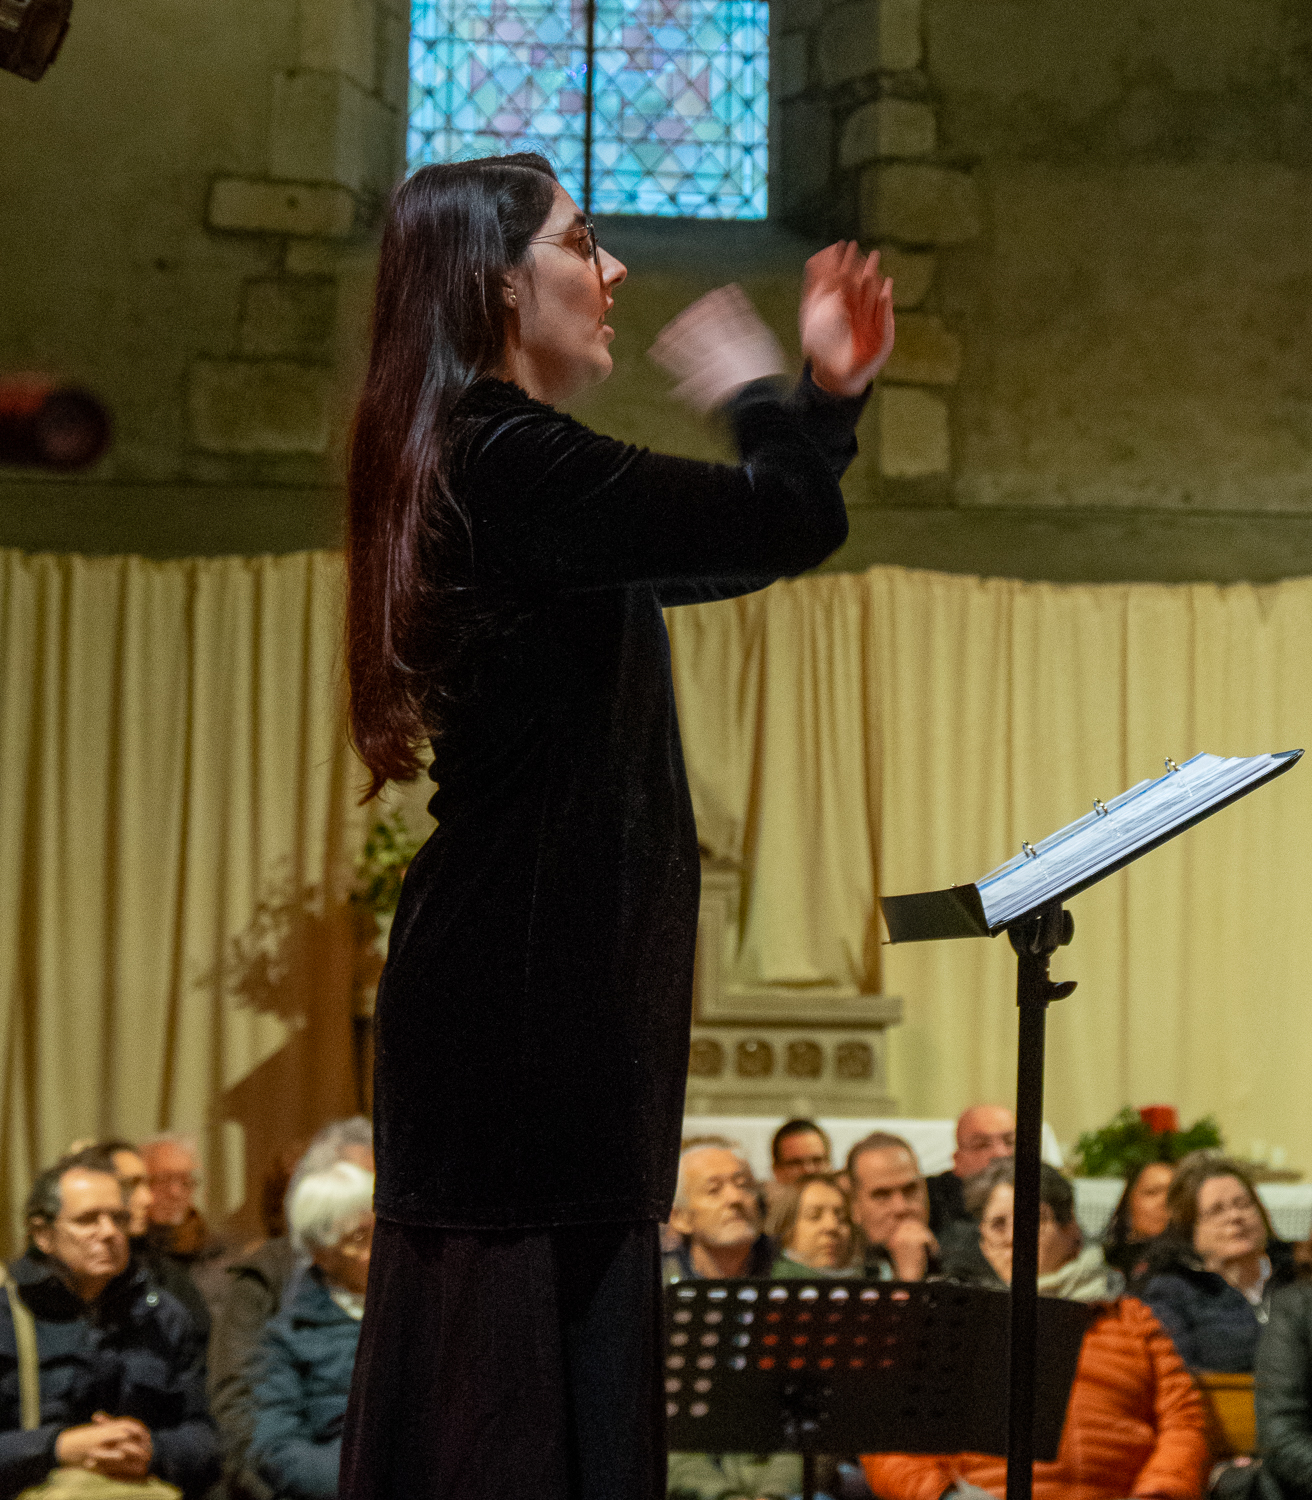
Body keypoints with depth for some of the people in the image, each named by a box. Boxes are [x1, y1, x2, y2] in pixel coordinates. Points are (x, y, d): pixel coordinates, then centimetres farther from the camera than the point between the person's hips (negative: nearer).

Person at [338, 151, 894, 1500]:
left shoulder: (490, 464, 16)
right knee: (528, 1348, -7)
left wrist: (830, 390, 18)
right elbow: (792, 522, -21)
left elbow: (718, 559, 25)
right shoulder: (511, 461, -16)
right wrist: (752, 393, -2)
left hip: (529, 972, 10)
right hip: (534, 978, -10)